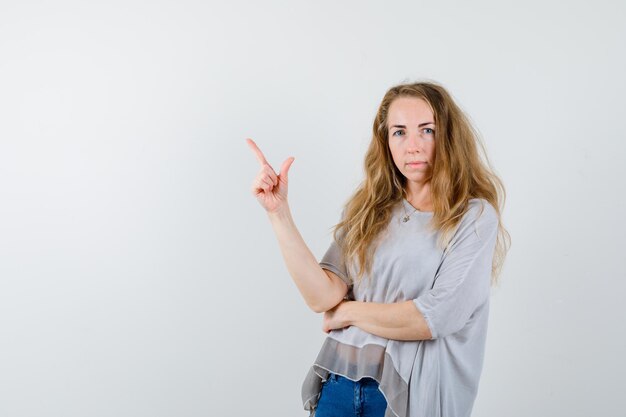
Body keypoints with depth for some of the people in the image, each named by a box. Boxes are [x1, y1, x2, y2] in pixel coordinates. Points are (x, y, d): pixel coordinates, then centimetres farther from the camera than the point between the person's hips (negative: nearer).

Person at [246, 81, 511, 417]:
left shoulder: (474, 217, -9)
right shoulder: (368, 209, 3)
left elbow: (434, 318, -17)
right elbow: (323, 297, -8)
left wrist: (348, 312, -5)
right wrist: (278, 211, -13)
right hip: (339, 383, 3)